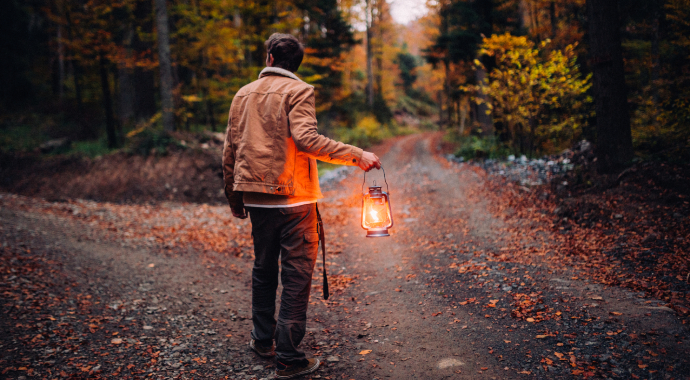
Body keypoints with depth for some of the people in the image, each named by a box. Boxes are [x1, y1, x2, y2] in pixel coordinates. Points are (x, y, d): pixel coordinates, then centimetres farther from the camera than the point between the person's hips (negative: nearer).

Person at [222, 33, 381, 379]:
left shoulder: (243, 94, 11)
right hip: (293, 198, -5)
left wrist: (234, 198, 20)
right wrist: (356, 156, -20)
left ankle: (263, 339, 32)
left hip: (256, 198, 6)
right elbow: (306, 138, -22)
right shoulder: (298, 91, -5)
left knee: (263, 269, 20)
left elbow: (230, 151, 11)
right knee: (296, 276, 1)